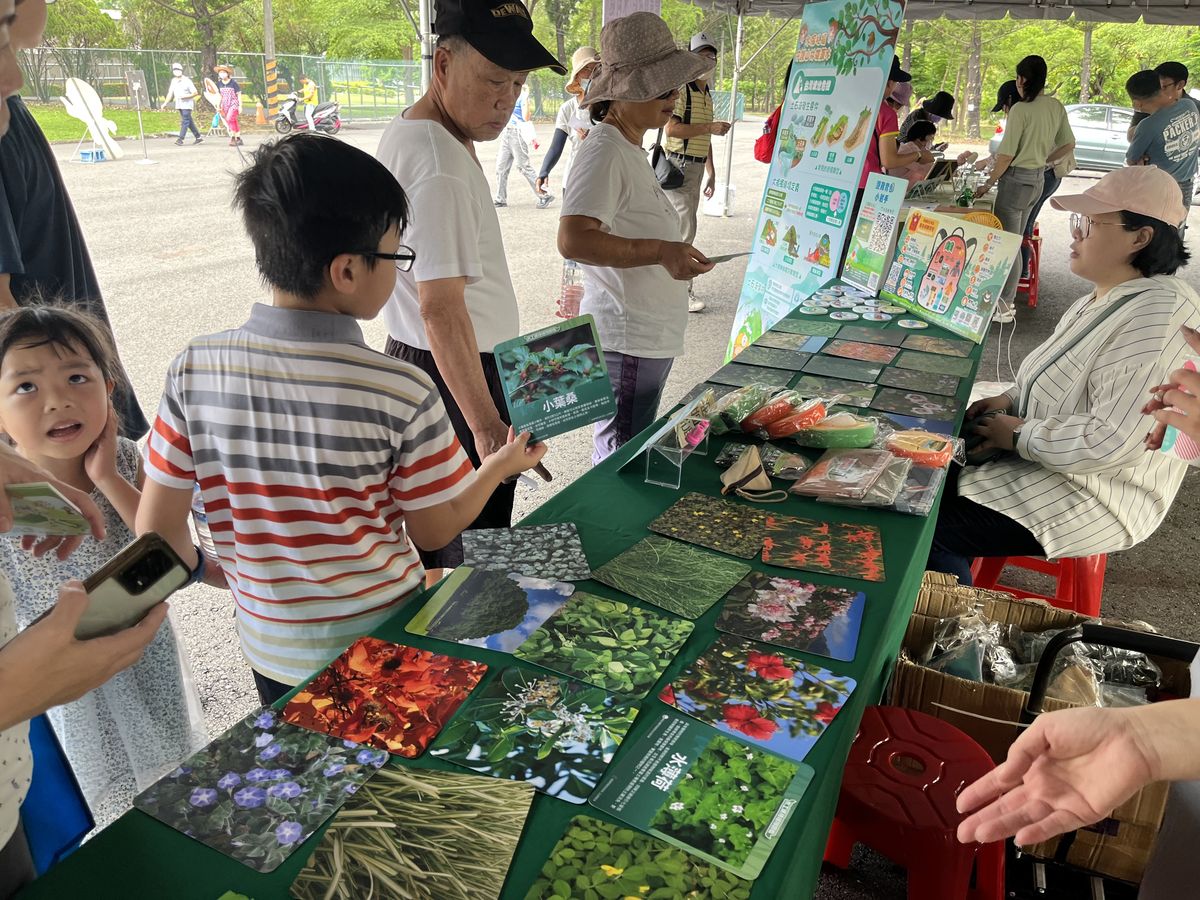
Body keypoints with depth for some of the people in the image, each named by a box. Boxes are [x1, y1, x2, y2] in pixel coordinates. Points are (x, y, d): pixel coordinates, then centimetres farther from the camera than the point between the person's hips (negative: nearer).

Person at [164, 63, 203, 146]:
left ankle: (180, 139, -16)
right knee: (189, 121, 10)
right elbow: (170, 93, 13)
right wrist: (165, 103, 6)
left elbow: (195, 93, -10)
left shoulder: (187, 81, -8)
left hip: (187, 104, -7)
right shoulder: (173, 81, 9)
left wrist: (184, 96, -19)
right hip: (179, 104, 7)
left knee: (185, 121, -12)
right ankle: (198, 137, 17)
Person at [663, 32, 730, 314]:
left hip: (697, 167, 9)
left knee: (681, 227, 11)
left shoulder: (707, 95, 18)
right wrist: (710, 127, -20)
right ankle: (683, 290, -6)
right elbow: (672, 129, -20)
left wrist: (711, 172, 23)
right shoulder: (681, 89, -9)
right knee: (685, 228, -12)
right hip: (677, 166, -9)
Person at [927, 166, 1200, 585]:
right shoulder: (1105, 298, 7)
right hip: (1044, 459, 10)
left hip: (1093, 497, -10)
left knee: (931, 530, -19)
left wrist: (1019, 435, -19)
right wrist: (1011, 400, 2)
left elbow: (1113, 441, -31)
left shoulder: (1155, 320, -26)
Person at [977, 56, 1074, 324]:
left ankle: (1004, 307, 3)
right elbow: (1069, 144, 14)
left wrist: (988, 184, -6)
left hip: (1017, 180, -8)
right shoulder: (1056, 107, 6)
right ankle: (1007, 299, 22)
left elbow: (1006, 155, -16)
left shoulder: (1020, 109, -17)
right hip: (1038, 180, 8)